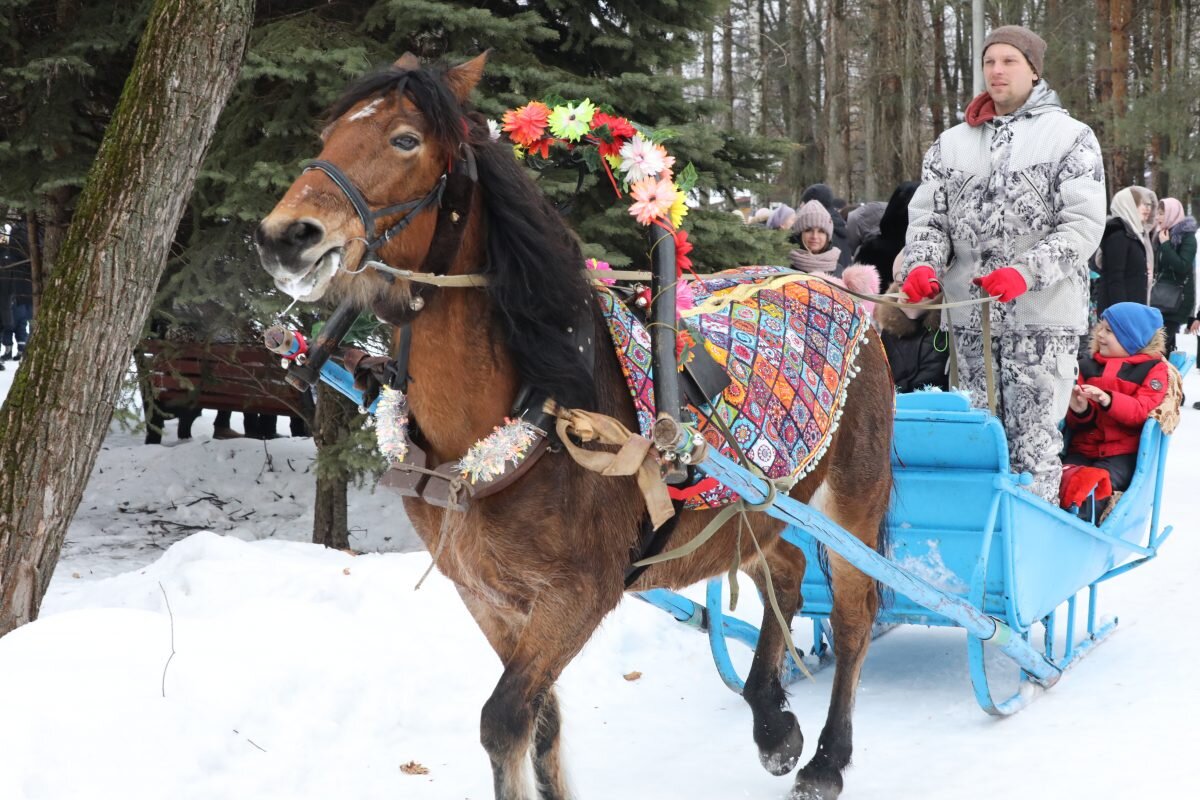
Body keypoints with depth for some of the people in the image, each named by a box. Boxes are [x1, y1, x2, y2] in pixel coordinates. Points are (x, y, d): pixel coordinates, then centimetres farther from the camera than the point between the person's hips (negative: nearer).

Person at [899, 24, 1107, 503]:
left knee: (1034, 439, -6)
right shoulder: (952, 144, 14)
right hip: (968, 315, 4)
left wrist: (1025, 273, -21)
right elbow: (928, 217, 10)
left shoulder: (1070, 137, 2)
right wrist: (922, 265, -13)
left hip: (1042, 315, -4)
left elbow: (1084, 225, -7)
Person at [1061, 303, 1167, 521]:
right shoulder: (1088, 365, 16)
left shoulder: (1153, 369, 4)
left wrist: (1107, 400, -29)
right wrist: (1079, 410, -10)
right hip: (1084, 447, 4)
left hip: (1123, 452, -4)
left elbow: (1141, 411, -12)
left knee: (1092, 487, -32)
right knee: (1062, 481, -26)